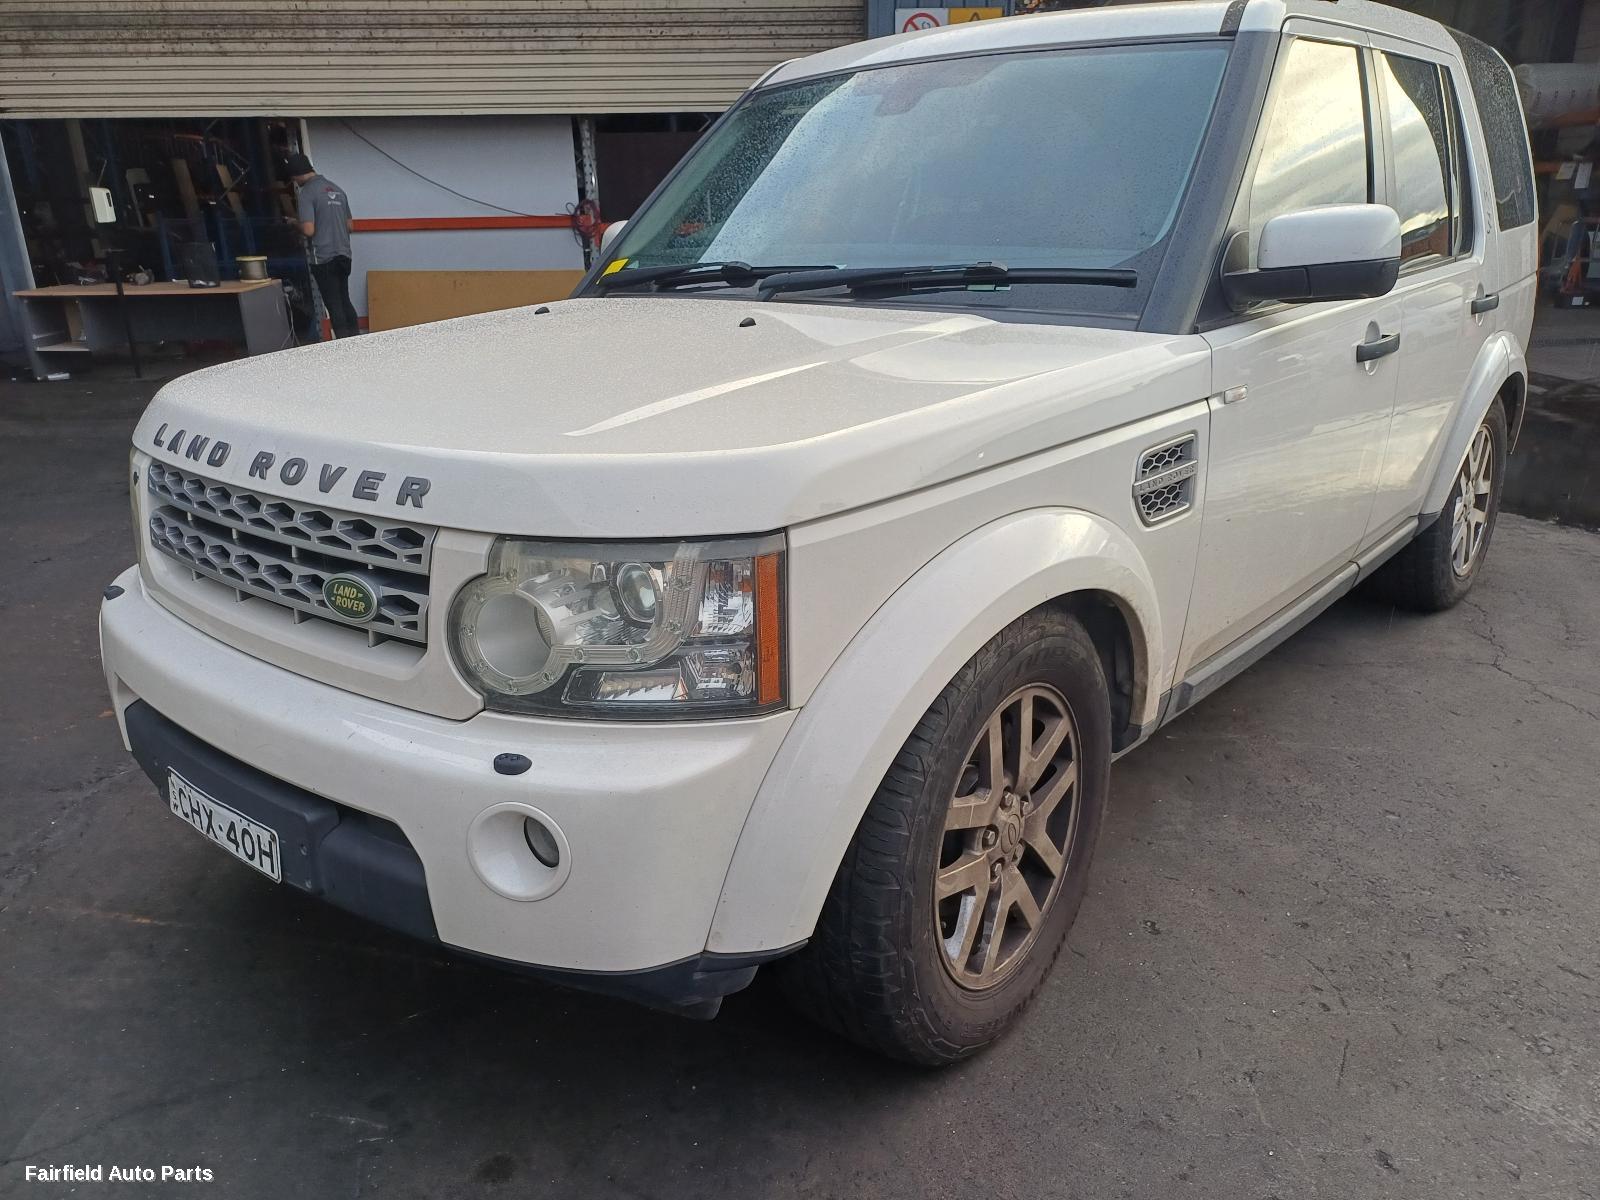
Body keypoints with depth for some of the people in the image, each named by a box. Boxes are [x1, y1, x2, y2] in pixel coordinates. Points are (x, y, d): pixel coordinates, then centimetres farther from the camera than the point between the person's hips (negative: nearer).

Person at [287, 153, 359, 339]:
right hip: (344, 255, 6)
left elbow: (309, 230, -17)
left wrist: (296, 224, 3)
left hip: (323, 258, -6)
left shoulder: (307, 193, -11)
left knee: (334, 305, -1)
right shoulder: (337, 189, 11)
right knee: (345, 301, 14)